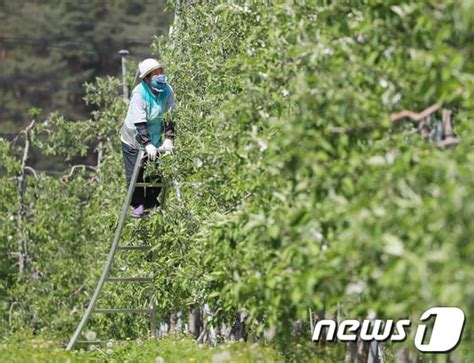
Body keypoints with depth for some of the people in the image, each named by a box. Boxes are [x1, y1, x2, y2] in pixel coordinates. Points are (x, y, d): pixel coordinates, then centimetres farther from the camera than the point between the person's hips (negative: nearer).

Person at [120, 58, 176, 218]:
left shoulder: (167, 91, -13)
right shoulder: (139, 93, -26)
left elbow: (171, 116, -10)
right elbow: (139, 122, -30)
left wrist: (169, 139, -22)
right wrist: (147, 144, -37)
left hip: (154, 138, 4)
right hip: (134, 138, -4)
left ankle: (151, 203, 20)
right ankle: (138, 205, 14)